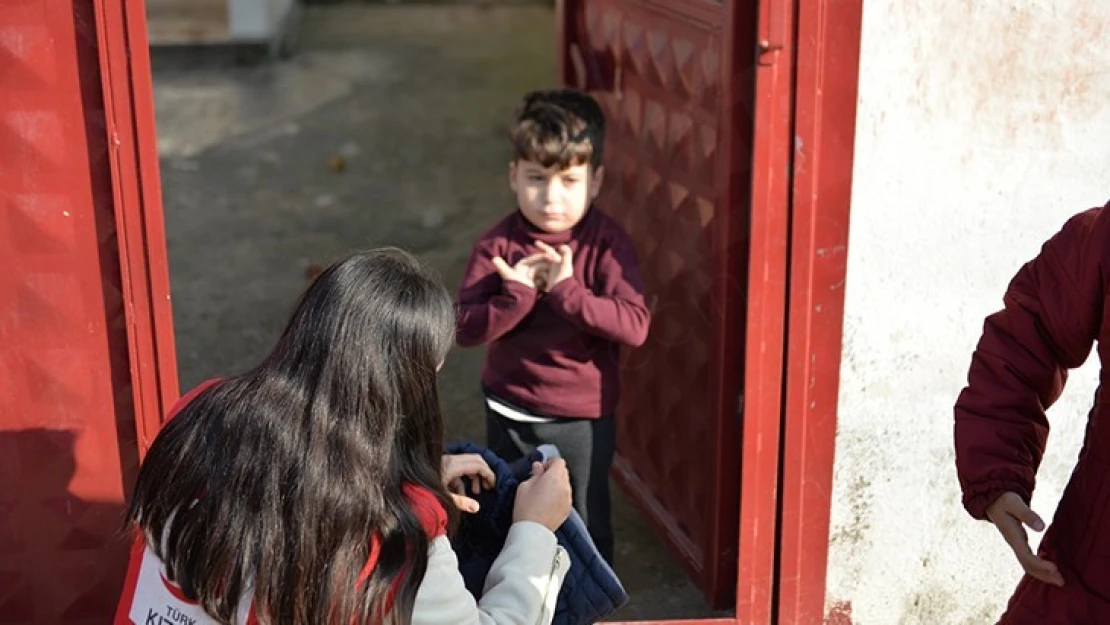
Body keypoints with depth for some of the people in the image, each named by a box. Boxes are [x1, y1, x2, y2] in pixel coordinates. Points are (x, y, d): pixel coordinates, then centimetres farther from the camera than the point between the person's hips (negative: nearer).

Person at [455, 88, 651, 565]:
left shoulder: (608, 244, -15)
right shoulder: (497, 245, -9)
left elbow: (635, 325, -26)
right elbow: (466, 328, -15)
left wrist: (568, 291, -32)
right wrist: (517, 293, -29)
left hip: (584, 416, -2)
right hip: (510, 412, 3)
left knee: (585, 526, 14)